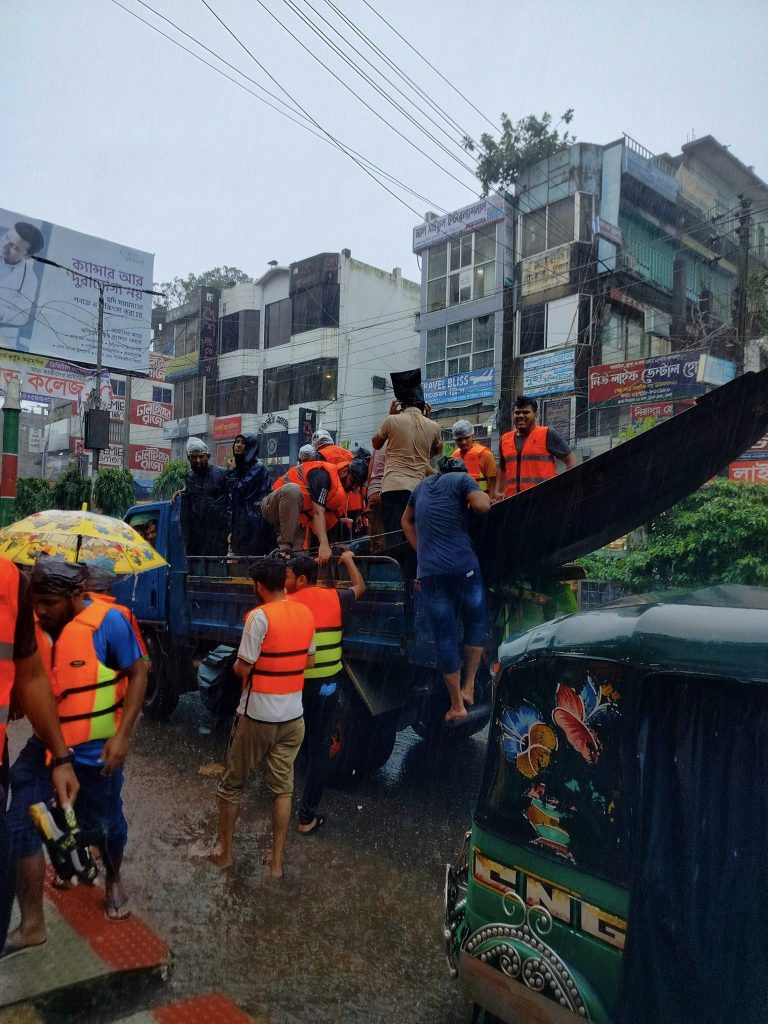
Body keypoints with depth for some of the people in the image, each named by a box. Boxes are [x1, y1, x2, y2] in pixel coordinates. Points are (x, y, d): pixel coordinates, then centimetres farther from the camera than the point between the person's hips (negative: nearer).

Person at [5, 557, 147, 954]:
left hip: (95, 751, -4)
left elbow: (138, 673, -13)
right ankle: (31, 924, 17)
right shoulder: (33, 624, -5)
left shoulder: (107, 622, -19)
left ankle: (114, 881, 46)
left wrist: (122, 735, -17)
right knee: (21, 827, -1)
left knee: (103, 825, 15)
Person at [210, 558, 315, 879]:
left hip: (257, 716, -5)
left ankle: (224, 849, 30)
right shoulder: (306, 614, 0)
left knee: (233, 784, 16)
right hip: (292, 716, 5)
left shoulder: (260, 616, -19)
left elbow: (242, 669, -16)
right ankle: (276, 860, 21)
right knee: (283, 788, 13)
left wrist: (237, 664, 5)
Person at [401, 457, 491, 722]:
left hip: (428, 571, 4)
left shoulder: (423, 485, 21)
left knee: (445, 635, 6)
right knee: (475, 623, 17)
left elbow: (406, 520, 31)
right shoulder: (461, 478, 4)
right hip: (463, 566, -4)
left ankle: (457, 705, 12)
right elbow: (482, 506, -12)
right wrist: (484, 495, 10)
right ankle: (468, 688, 11)